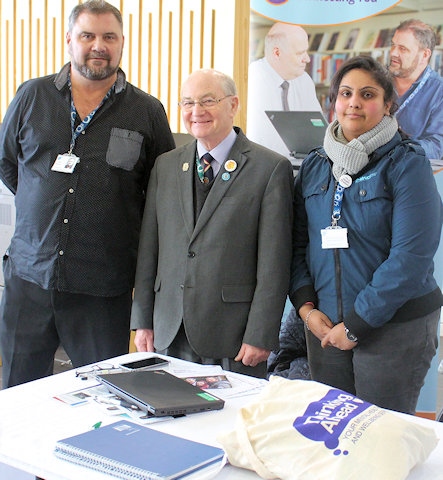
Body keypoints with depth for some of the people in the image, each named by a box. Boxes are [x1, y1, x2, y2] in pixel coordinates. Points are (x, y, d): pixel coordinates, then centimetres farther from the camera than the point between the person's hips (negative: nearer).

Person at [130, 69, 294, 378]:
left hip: (233, 336, -4)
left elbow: (274, 263, -8)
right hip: (169, 331, 4)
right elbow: (149, 247, 11)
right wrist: (142, 320, 8)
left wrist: (260, 337, -12)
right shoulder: (165, 166, 11)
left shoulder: (271, 168, -5)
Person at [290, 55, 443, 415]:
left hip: (393, 327, -4)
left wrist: (355, 325, -15)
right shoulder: (315, 165, 8)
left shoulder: (406, 163, -8)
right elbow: (299, 242, 10)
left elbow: (411, 256, -15)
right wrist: (306, 307, -4)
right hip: (324, 325, 4)